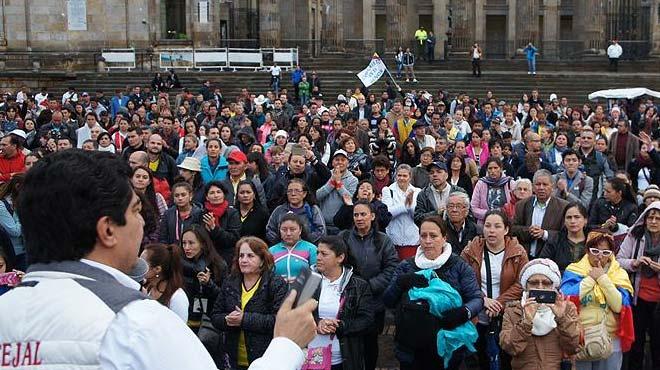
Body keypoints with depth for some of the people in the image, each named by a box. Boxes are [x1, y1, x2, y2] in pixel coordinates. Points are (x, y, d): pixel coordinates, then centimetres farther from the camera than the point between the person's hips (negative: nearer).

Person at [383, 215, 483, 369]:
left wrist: (464, 313, -27)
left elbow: (477, 298, -6)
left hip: (447, 349, -1)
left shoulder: (459, 266, 1)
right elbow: (387, 301, 1)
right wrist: (400, 282, -17)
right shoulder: (406, 266, 6)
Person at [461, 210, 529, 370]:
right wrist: (483, 299, -17)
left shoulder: (518, 252, -3)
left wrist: (500, 303, -18)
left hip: (507, 316, -1)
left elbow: (521, 284, -9)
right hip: (477, 318, 1)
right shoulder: (471, 250, -1)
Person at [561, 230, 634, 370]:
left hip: (611, 340, 1)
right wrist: (590, 278, -12)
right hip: (578, 338, -1)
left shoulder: (619, 274, 4)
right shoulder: (574, 271, 0)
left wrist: (603, 278, -13)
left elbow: (619, 305, -11)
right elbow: (566, 299, -17)